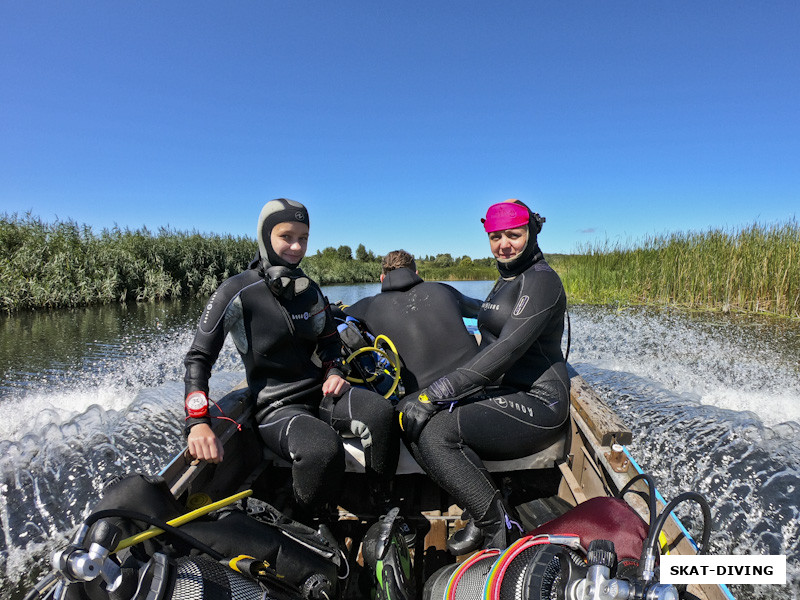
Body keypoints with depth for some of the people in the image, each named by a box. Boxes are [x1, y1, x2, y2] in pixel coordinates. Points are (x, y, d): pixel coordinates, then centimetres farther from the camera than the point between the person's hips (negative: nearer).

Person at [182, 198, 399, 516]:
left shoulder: (310, 290, 8)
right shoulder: (237, 292, -9)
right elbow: (198, 358, -7)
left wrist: (334, 372, 2)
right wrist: (197, 423, -18)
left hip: (319, 391, 5)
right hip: (276, 408, -5)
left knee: (381, 411, -26)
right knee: (324, 448, -37)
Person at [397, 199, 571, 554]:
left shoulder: (541, 280, -12)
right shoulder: (506, 281, 17)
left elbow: (508, 349, -24)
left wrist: (436, 393, -27)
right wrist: (423, 397, 10)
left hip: (536, 403, -9)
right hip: (501, 393, 9)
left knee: (434, 433, -26)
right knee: (410, 413, -11)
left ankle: (499, 531, -7)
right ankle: (484, 516, -4)